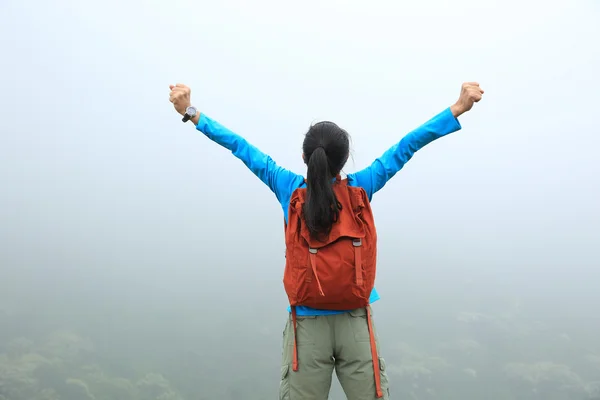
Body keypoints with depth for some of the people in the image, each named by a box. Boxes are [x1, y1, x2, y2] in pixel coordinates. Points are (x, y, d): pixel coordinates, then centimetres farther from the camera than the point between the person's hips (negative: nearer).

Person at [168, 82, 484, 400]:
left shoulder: (289, 189, -9)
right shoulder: (362, 188, -9)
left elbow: (241, 148, -2)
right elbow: (407, 146, -5)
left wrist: (192, 114, 6)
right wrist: (458, 108, 2)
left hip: (307, 324, 0)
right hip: (355, 321, 0)